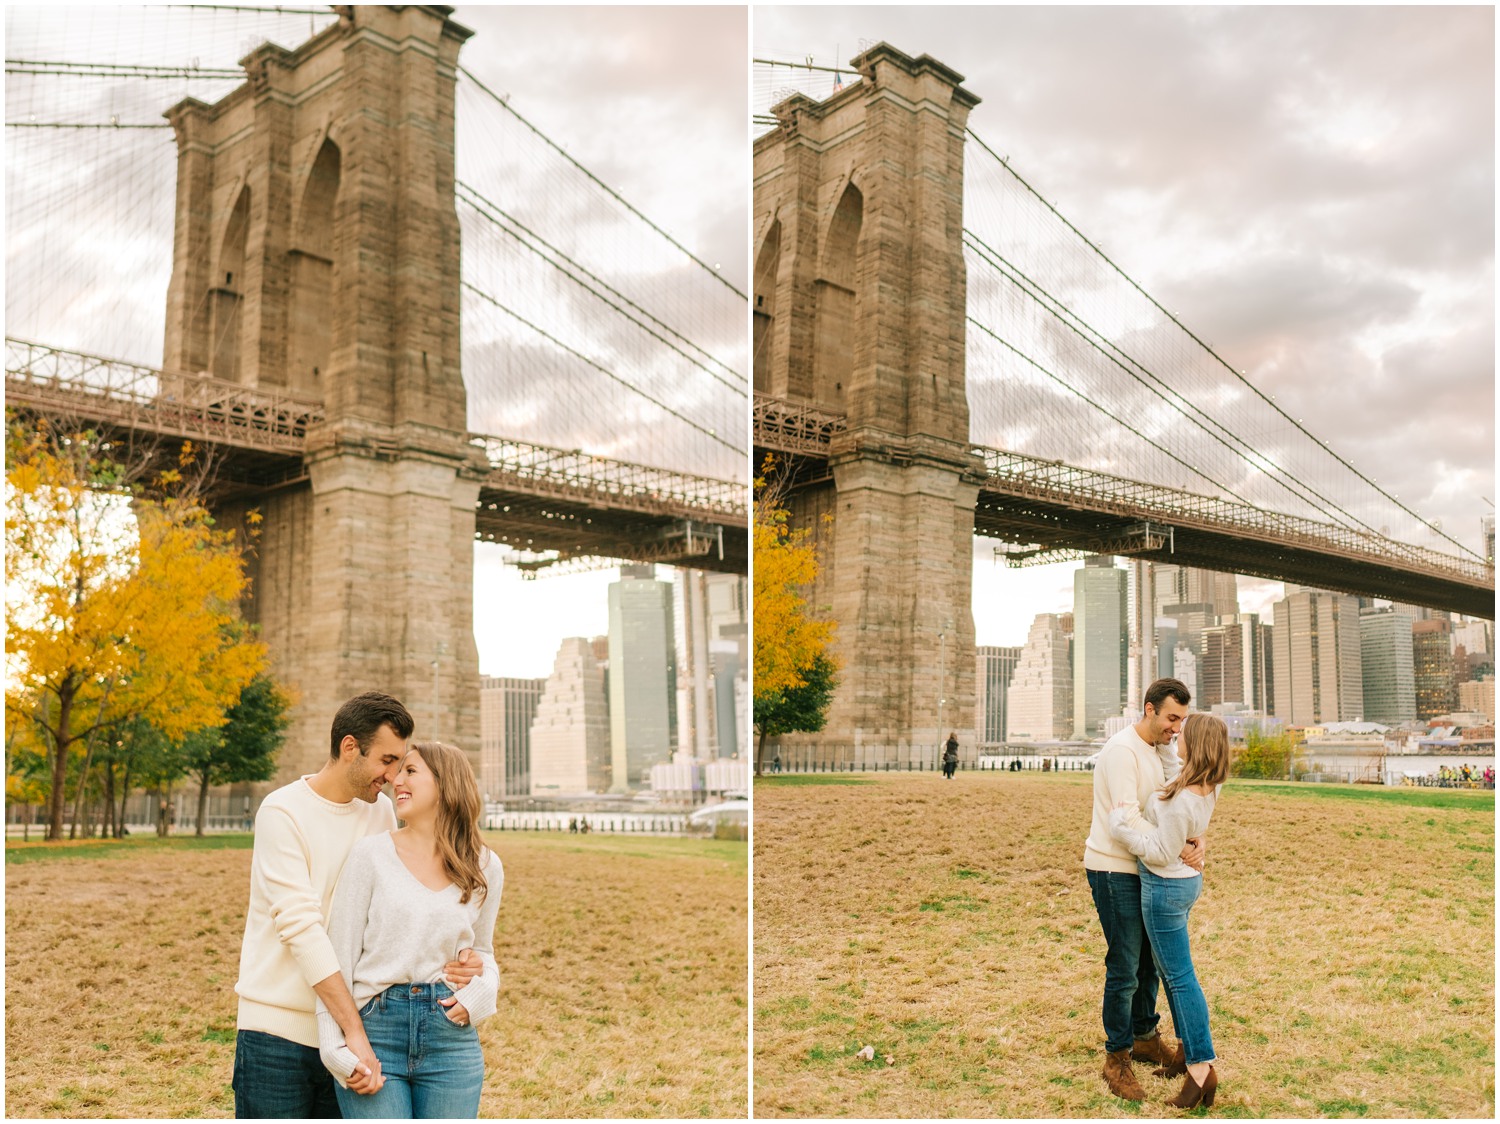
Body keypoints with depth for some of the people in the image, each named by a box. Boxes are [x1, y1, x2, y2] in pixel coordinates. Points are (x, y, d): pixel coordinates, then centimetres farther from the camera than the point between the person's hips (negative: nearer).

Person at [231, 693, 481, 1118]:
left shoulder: (381, 811, 7)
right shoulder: (282, 812, -11)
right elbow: (301, 927, -20)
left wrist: (452, 959, -14)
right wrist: (356, 1034, -25)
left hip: (343, 1033, 5)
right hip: (278, 1031, -5)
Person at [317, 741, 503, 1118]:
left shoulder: (485, 868, 6)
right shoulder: (371, 854, -2)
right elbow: (338, 956, -2)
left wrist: (479, 991, -2)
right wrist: (337, 1051, -9)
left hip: (451, 1036, 2)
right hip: (375, 1030, -2)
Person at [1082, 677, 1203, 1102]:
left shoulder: (1163, 751, 9)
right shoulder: (1122, 751, -20)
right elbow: (1128, 819, -27)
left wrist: (1197, 837, -18)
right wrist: (1177, 850, -25)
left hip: (1144, 871, 9)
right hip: (1114, 871, -9)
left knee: (1150, 959, 20)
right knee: (1125, 968, -4)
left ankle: (1144, 1036, 37)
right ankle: (1117, 1059, 8)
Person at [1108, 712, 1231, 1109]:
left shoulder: (1183, 802, -31)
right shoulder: (1209, 786, -3)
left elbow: (1161, 853, -23)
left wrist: (1122, 823, -19)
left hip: (1165, 887, -9)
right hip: (1185, 880, 9)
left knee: (1180, 976, -2)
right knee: (1171, 970, 20)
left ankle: (1201, 1066, 4)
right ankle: (1189, 1049, 30)